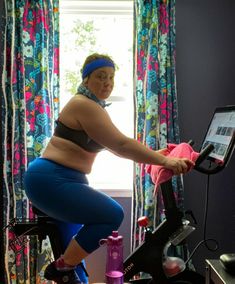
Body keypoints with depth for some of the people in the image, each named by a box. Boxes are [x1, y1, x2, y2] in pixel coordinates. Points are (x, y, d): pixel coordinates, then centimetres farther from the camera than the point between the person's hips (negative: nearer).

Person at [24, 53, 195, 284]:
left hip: (59, 180, 11)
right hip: (50, 180, -11)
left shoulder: (92, 105, 15)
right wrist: (164, 161, -26)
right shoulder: (85, 105, -17)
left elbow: (116, 144, 16)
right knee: (112, 215, -17)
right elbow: (121, 145, -25)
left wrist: (156, 154, 11)